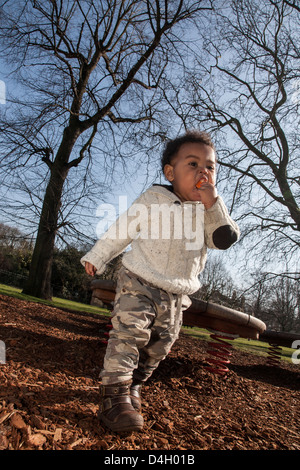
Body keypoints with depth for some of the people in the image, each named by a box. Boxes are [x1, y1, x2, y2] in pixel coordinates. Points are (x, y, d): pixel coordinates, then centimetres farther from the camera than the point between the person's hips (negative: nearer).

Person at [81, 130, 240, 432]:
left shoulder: (211, 210, 4)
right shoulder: (153, 200, -7)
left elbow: (225, 239, -12)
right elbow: (121, 232, 0)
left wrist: (213, 204, -22)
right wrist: (96, 258, 5)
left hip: (176, 295, 4)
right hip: (139, 283, -4)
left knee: (160, 344, 10)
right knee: (129, 332, -17)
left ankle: (134, 385, 28)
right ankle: (115, 394, -7)